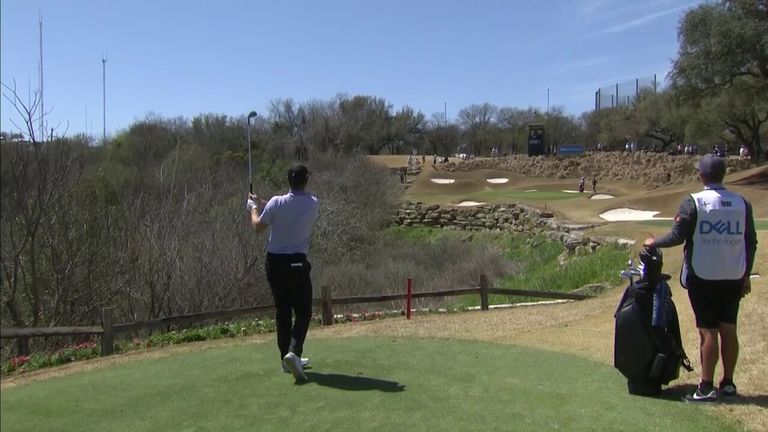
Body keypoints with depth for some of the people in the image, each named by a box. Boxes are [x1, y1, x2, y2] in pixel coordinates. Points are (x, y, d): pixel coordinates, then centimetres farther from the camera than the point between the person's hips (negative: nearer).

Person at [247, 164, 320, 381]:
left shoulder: (276, 202, -8)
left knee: (282, 310, 11)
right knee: (303, 311, 5)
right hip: (297, 263, -2)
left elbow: (258, 226, 3)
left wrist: (254, 208, 22)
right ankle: (293, 352, -16)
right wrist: (263, 204, 20)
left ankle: (287, 358, 17)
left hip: (274, 262, 2)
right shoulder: (313, 204, -3)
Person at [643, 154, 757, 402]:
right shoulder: (742, 204, 4)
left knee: (708, 331, 0)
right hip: (734, 278, 4)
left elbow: (677, 237, -13)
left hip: (703, 277, -4)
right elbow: (751, 242, 7)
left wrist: (654, 243, 6)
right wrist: (745, 275, 16)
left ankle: (706, 388, 4)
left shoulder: (694, 203, -10)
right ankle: (728, 384, 19)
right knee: (729, 330, 11)